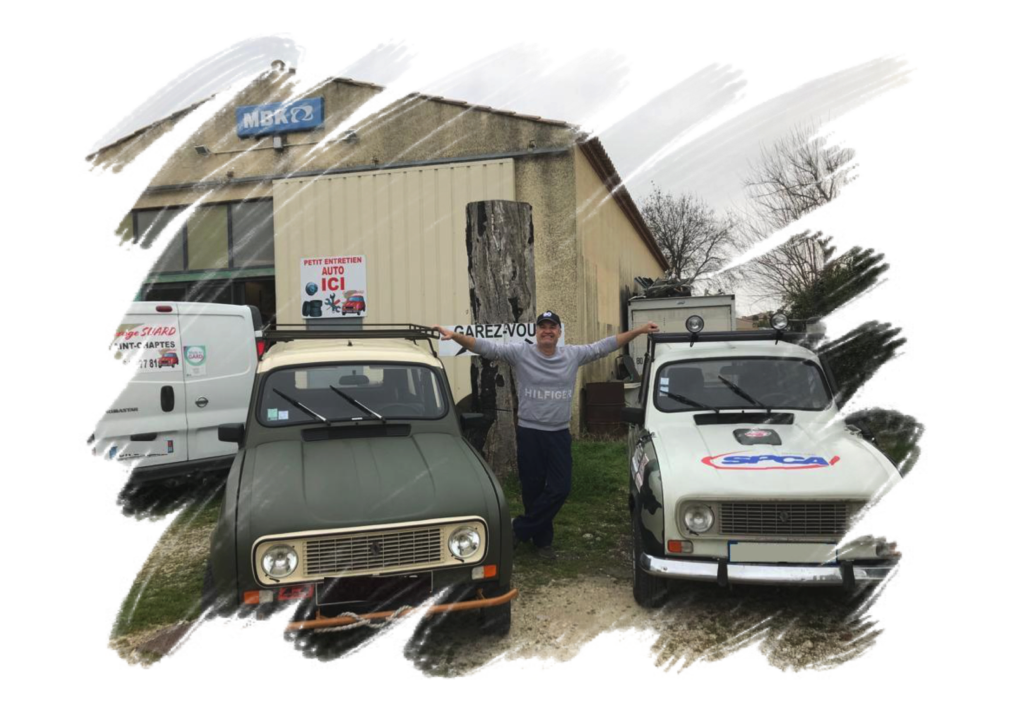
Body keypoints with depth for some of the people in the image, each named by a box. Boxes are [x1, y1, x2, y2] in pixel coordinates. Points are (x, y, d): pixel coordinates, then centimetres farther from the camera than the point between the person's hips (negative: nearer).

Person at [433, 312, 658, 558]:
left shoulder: (573, 354, 2)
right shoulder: (520, 352, -5)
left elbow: (605, 345, 7)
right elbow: (486, 347, -11)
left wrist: (639, 331, 5)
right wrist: (454, 335, -24)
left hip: (559, 434, 3)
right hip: (529, 433, -2)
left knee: (560, 488, -2)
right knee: (533, 489, 7)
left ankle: (520, 529, 13)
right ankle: (542, 539, 26)